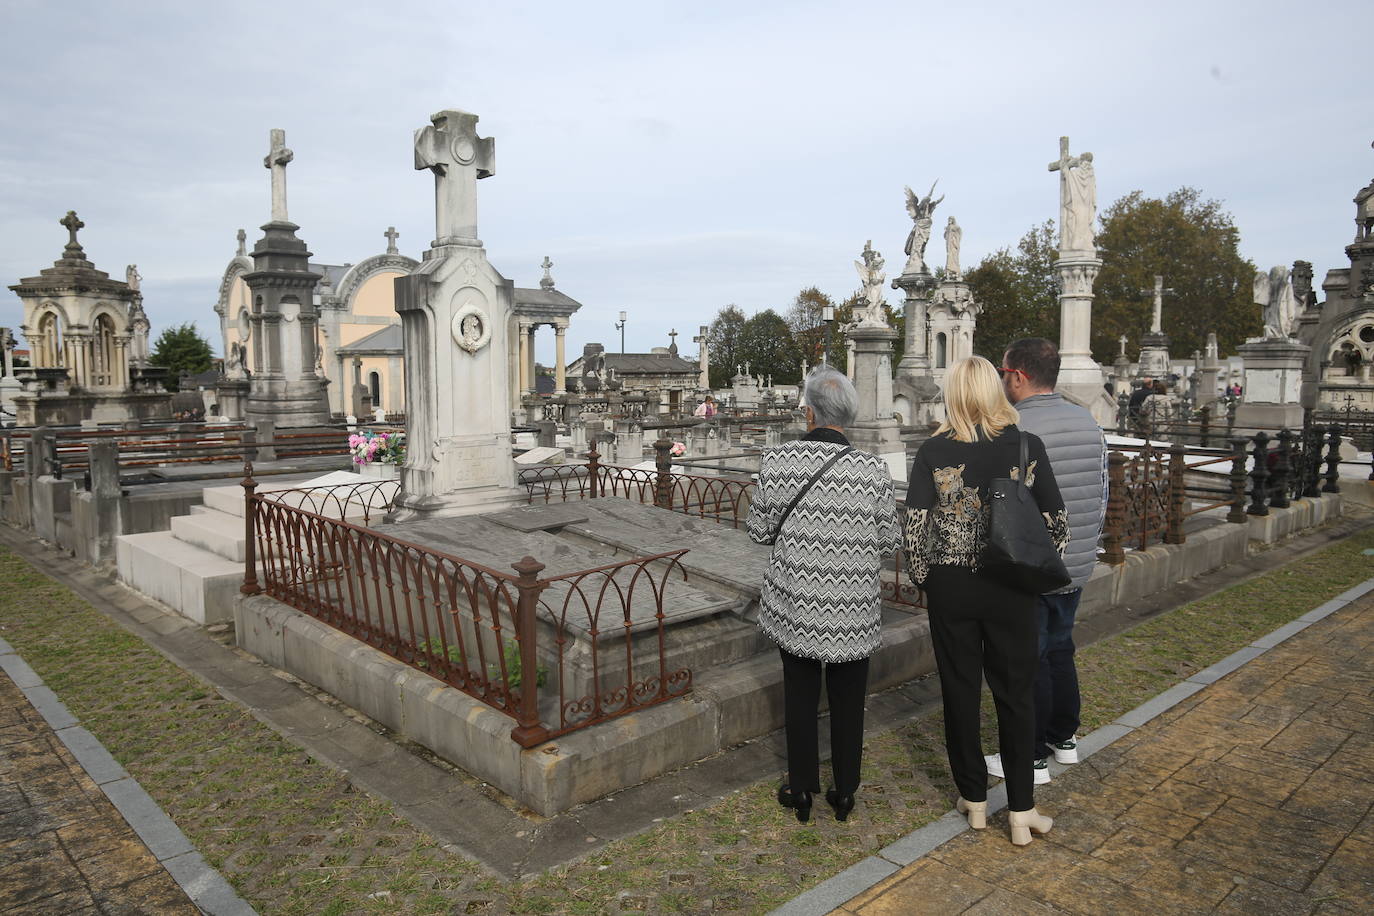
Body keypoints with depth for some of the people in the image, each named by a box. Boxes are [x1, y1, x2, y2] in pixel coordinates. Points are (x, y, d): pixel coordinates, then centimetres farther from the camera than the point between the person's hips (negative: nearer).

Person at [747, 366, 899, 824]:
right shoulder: (873, 469, -12)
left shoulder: (776, 460, -11)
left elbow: (760, 529, -2)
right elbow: (889, 540, -2)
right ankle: (844, 792, 30)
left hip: (796, 604, 0)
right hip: (853, 610, 0)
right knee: (848, 699, 16)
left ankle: (801, 790, 29)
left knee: (800, 693, 16)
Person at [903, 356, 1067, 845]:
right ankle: (1021, 811, 20)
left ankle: (974, 800, 27)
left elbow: (914, 527, -12)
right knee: (1016, 694, 12)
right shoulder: (1027, 447, -5)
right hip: (1012, 588, 1)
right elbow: (1057, 520, -3)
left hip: (951, 587, 0)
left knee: (961, 691, 13)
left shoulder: (934, 451, -8)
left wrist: (923, 580, 3)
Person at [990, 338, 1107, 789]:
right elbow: (1102, 496, 12)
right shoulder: (1088, 422, 4)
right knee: (1060, 650, 22)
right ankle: (1064, 737, 37)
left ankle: (1032, 758, 17)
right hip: (1077, 567, 8)